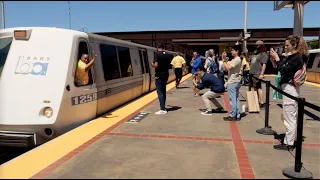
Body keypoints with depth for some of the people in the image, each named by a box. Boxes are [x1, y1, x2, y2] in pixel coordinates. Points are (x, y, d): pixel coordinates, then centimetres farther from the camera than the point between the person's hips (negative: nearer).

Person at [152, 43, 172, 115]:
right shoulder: (168, 55, 7)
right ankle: (163, 107, 22)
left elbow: (156, 65, -20)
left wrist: (152, 64, 0)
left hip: (159, 75, -6)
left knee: (160, 92, -5)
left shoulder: (157, 54, -12)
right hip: (166, 75, 7)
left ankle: (163, 109, -8)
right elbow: (169, 65, 11)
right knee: (163, 91, 15)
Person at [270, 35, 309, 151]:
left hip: (290, 89, -10)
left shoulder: (298, 57, -15)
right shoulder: (292, 56, 12)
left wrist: (277, 58, -18)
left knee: (290, 118, -3)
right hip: (288, 88, 10)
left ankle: (288, 144, 5)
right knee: (292, 117, 17)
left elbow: (285, 70, -24)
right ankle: (290, 139, 29)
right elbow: (283, 69, 13)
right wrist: (274, 60, 2)